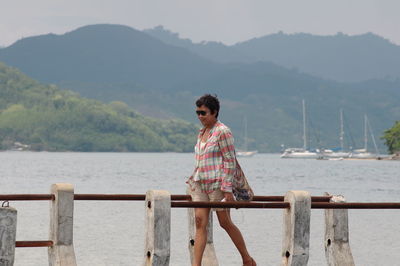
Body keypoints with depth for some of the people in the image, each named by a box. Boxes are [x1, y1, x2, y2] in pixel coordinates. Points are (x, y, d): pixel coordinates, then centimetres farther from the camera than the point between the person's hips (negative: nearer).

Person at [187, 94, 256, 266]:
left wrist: (227, 189, -17)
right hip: (200, 183, 7)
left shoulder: (222, 132, -10)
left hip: (218, 183, -7)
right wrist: (193, 182, 18)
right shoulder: (202, 132, 14)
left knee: (225, 223, 2)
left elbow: (230, 161, -13)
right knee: (200, 222, -3)